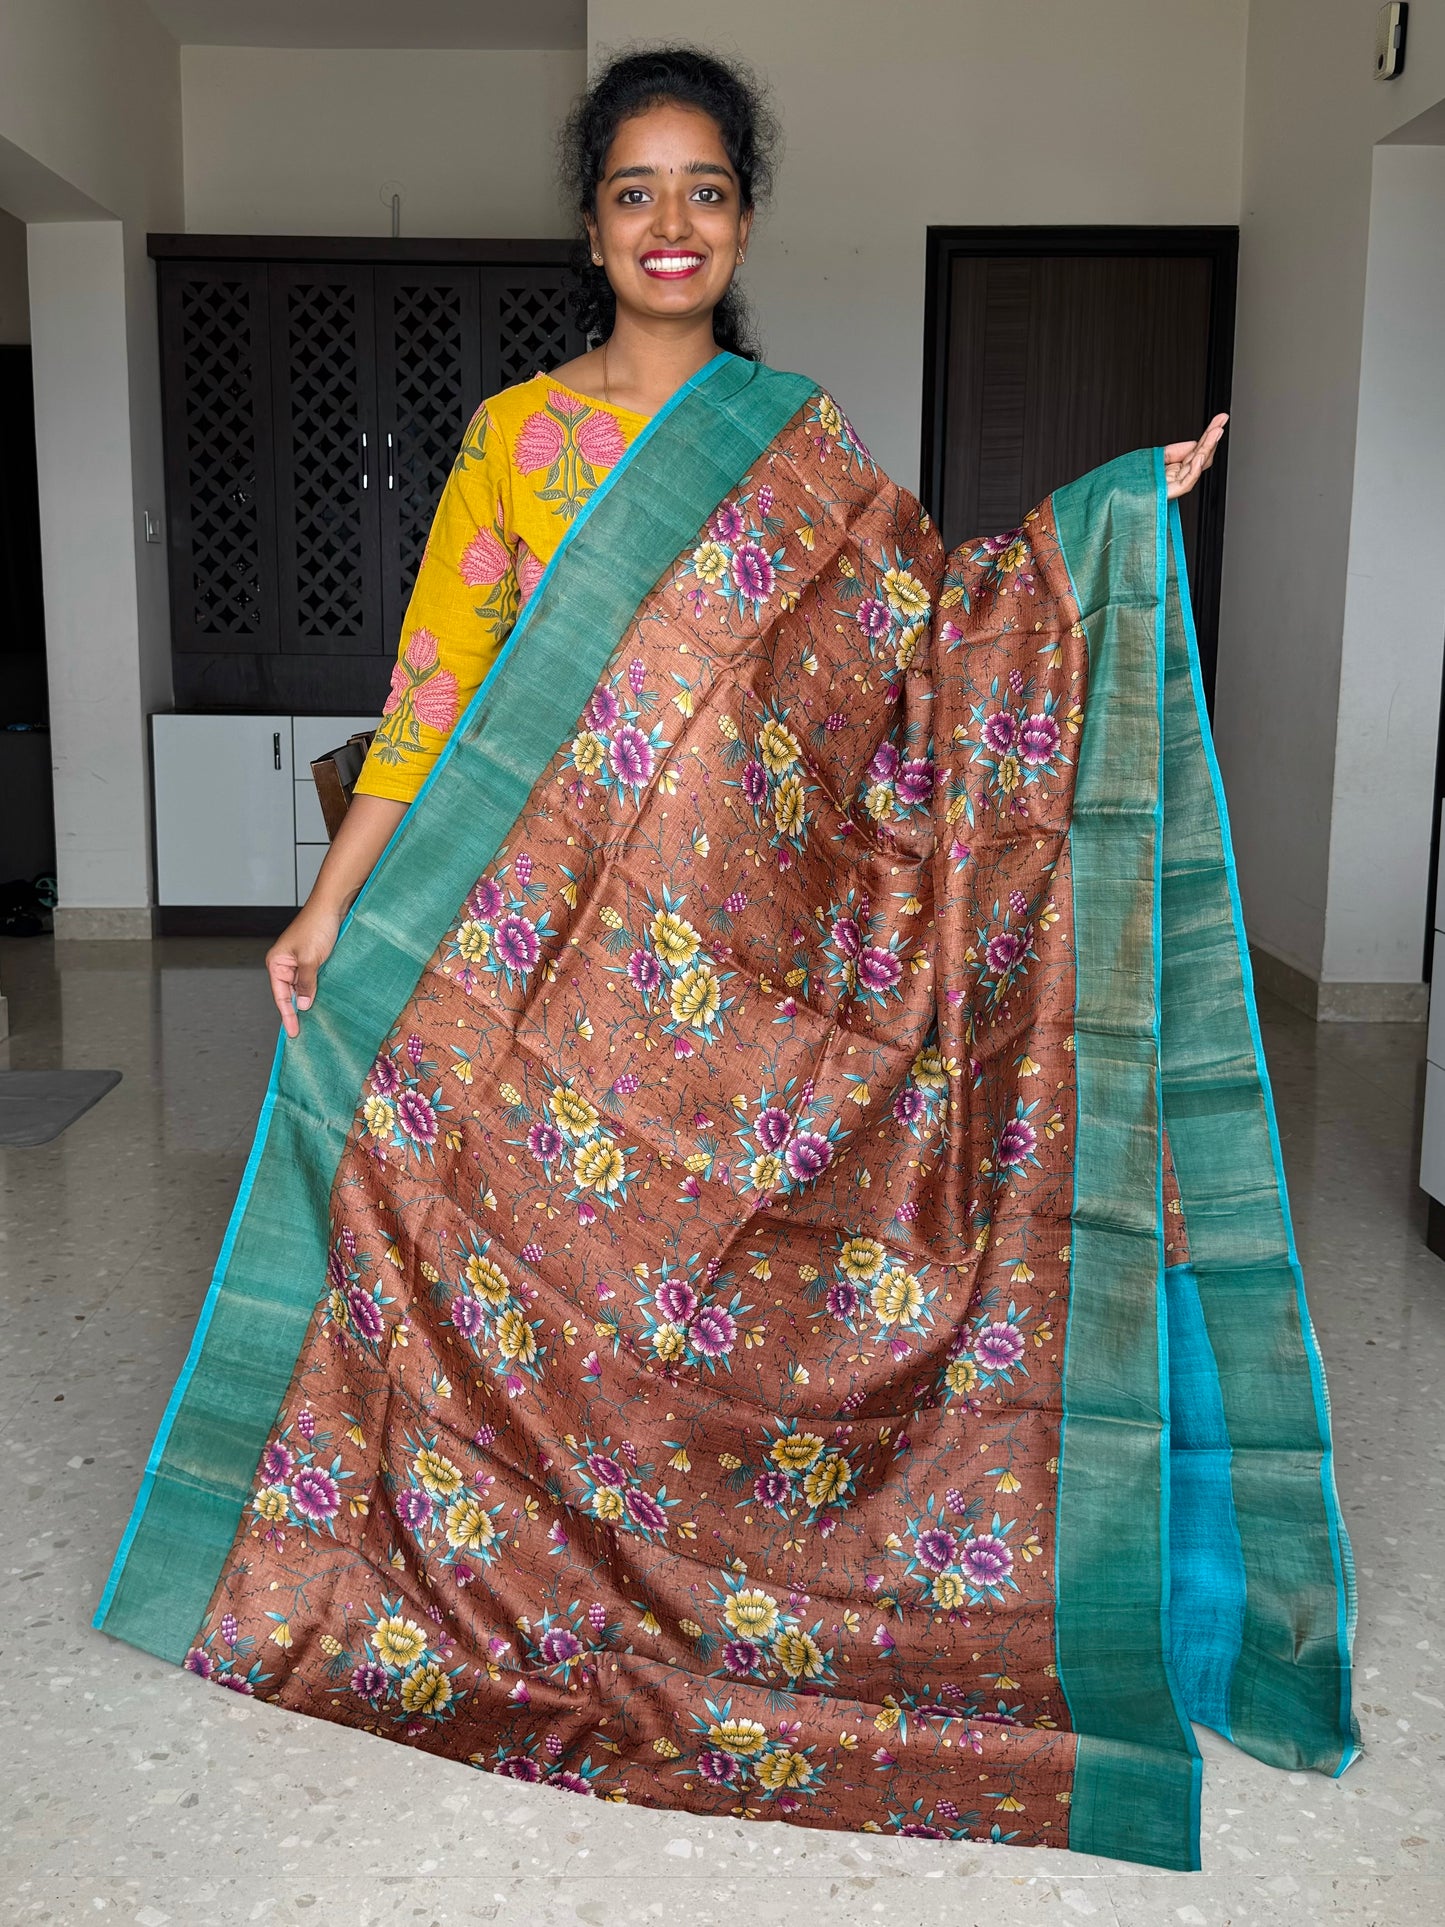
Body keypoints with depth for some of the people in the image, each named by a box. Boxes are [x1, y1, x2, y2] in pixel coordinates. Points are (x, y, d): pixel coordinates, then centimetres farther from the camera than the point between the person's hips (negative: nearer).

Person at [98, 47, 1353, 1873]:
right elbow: (435, 691, 0)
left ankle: (731, 1611, 27)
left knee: (753, 1272, 6)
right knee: (550, 1257, 6)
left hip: (764, 958, 1)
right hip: (554, 948, -1)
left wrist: (1106, 525, 0)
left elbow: (931, 642, 7)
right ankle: (555, 1614, 27)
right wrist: (333, 904, -4)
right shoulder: (513, 433, 3)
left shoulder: (804, 441, 8)